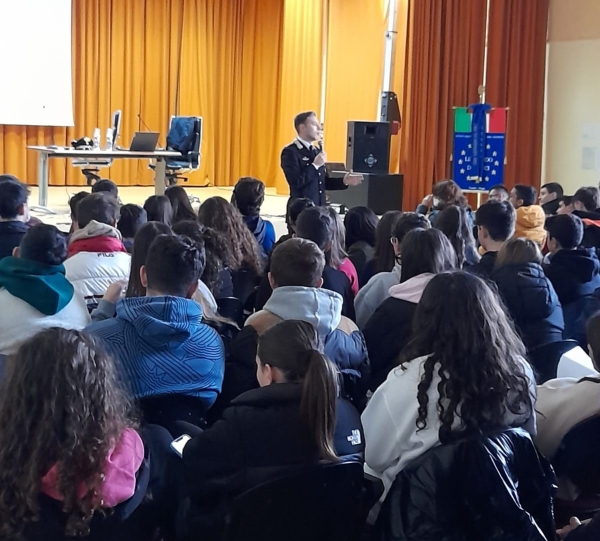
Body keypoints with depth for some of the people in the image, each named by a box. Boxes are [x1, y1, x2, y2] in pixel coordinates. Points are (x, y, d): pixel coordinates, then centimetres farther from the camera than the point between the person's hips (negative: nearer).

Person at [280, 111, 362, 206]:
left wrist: (344, 181, 1)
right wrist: (315, 165, -19)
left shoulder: (317, 151, 14)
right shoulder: (290, 152, -12)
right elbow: (295, 183, -23)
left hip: (320, 208, 8)